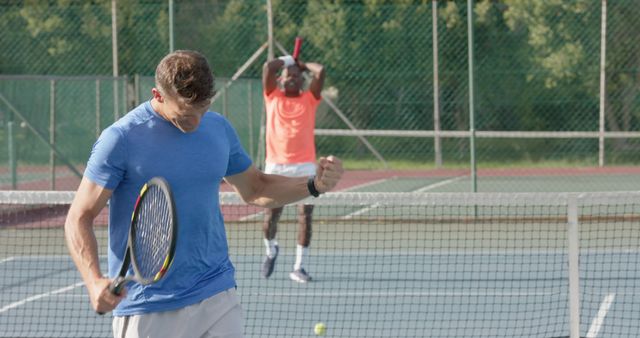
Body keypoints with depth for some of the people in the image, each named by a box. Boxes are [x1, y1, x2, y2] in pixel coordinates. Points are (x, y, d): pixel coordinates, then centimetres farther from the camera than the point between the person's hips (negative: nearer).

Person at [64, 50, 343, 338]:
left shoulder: (219, 128, 6)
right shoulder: (121, 139, -11)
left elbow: (255, 190, 20)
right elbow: (79, 219, -10)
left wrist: (314, 184, 2)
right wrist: (95, 282, -27)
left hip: (218, 300, 4)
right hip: (148, 311, -4)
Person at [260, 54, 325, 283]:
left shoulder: (309, 99, 8)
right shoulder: (273, 97, 8)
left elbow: (320, 71, -6)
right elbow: (268, 67, -5)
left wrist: (302, 65, 10)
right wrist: (286, 61, 12)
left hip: (304, 167, 0)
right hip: (275, 166, 0)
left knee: (305, 217, -5)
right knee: (270, 217, 3)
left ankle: (299, 267, 3)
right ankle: (271, 250, 34)